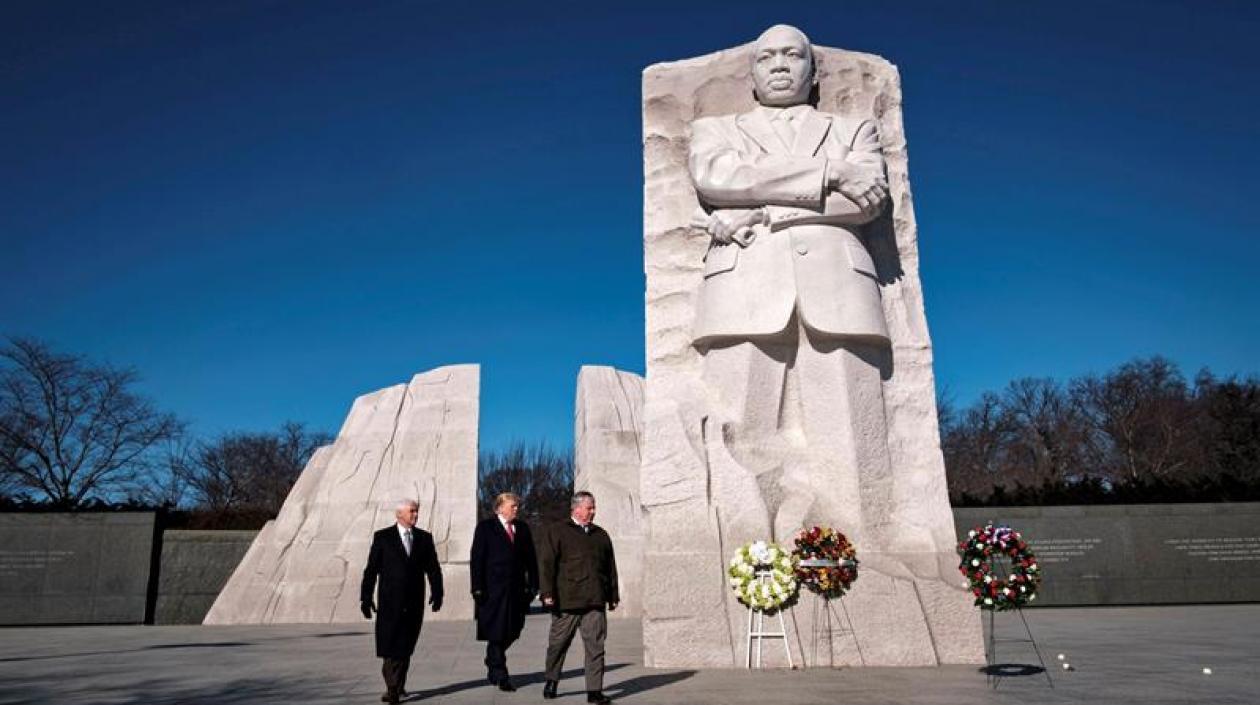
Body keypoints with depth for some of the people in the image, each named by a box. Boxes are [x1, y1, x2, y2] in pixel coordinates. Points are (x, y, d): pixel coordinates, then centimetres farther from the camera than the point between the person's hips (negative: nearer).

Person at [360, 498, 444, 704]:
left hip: (414, 602, 3)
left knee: (405, 646, 8)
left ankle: (397, 685, 21)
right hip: (390, 601, -2)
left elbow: (433, 568, 6)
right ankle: (393, 688, 2)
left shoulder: (425, 538, 8)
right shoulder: (382, 537, 1)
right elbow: (371, 569, 0)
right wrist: (366, 597, -3)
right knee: (389, 646, -5)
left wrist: (437, 592, -6)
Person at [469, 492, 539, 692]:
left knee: (511, 632, 9)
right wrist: (477, 588, -11)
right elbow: (476, 559, -4)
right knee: (496, 632, -2)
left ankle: (492, 666, 31)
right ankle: (500, 676, 7)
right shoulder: (486, 527, 0)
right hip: (493, 589, -4)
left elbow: (530, 558, 12)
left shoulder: (522, 528, 12)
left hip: (516, 589, 4)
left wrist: (533, 584, 4)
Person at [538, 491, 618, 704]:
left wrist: (613, 595, 15)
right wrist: (548, 593, -11)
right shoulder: (558, 533, 2)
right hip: (566, 601, -3)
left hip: (595, 602, 3)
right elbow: (545, 563, -4)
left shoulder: (601, 535, 16)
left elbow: (611, 567, 19)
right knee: (558, 643, 9)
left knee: (595, 646, -1)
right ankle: (551, 681, 30)